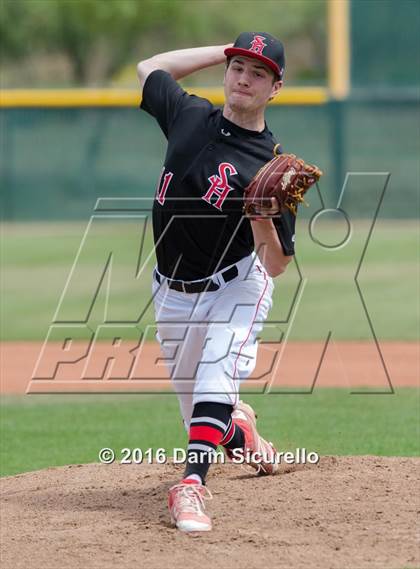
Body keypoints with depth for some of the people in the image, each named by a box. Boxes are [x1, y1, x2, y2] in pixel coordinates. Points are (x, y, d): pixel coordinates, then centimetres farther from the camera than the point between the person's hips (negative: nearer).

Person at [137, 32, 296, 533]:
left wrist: (264, 220, -34)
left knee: (215, 378, -30)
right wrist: (223, 52, 10)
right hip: (173, 293, 5)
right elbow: (149, 68, 16)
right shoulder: (190, 116, -4)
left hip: (235, 288, -5)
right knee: (195, 408, 14)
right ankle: (238, 432, 48)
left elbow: (276, 265, -13)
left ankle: (192, 486, -40)